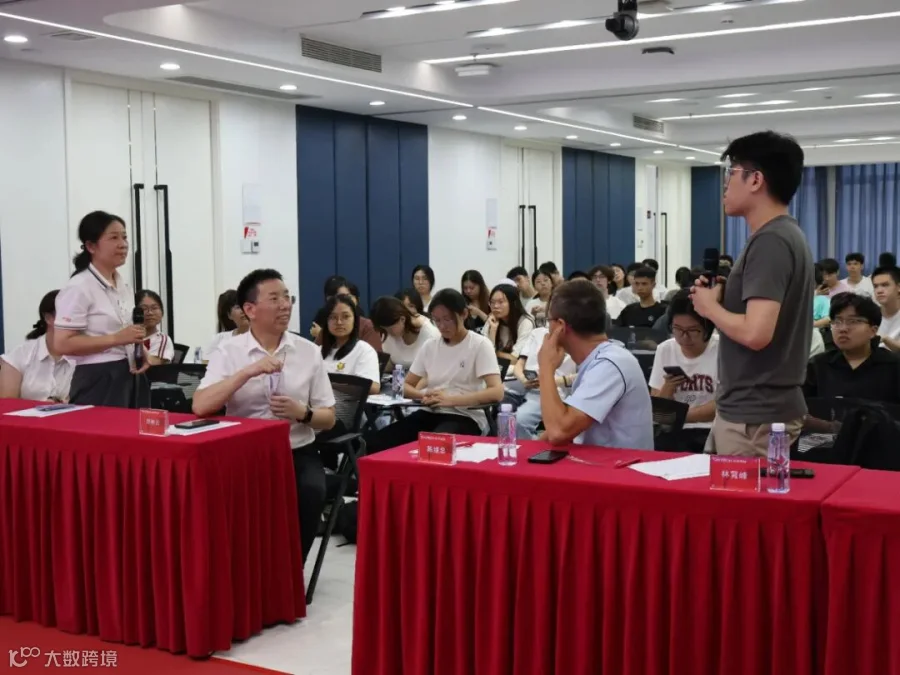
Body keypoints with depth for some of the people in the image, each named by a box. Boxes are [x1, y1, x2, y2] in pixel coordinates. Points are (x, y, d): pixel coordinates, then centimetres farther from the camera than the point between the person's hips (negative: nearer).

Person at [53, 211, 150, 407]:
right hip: (99, 382, -7)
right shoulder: (79, 288, -11)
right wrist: (117, 339, -21)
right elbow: (62, 344, -18)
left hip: (130, 377, 7)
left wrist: (141, 351, 4)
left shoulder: (124, 287, 13)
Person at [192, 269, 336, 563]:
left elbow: (328, 418, 9)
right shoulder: (228, 352, 1)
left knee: (311, 492, -29)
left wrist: (302, 413, -13)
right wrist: (248, 371, -22)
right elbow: (200, 406, -14)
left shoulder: (309, 351, 6)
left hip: (298, 453, 2)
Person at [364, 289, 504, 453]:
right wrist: (424, 395, -7)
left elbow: (497, 393, -14)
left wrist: (451, 399, -25)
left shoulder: (480, 344, -2)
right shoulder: (429, 346, 14)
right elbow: (407, 387, 18)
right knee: (372, 443, -19)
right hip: (431, 414, 5)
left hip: (465, 418, -5)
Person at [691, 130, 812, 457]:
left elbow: (756, 333, -28)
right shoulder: (783, 235, 13)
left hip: (755, 415, -10)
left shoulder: (769, 241, -18)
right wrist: (723, 298, 6)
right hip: (746, 408, 10)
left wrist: (710, 306, -11)